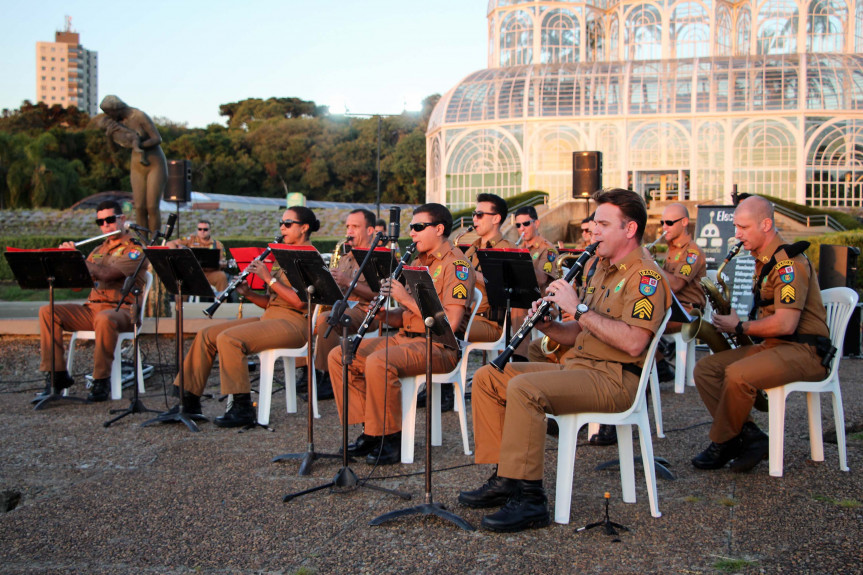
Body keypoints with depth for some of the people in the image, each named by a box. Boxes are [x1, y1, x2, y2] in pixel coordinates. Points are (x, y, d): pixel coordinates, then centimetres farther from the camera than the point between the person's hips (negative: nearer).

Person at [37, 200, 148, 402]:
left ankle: (101, 380, -27)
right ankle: (57, 375, -12)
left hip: (120, 310, -7)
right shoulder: (98, 250, 22)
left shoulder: (134, 249, -2)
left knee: (104, 318, -41)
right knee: (47, 312, -12)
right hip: (92, 308, 7)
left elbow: (108, 274, -18)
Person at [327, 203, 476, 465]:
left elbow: (450, 323, -21)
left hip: (439, 346, -9)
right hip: (405, 337, 9)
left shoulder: (456, 265, -9)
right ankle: (370, 431, 0)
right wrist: (383, 314, -1)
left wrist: (408, 299, -19)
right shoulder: (418, 263, 19)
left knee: (378, 362, -34)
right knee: (339, 356, -4)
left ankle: (391, 439, -18)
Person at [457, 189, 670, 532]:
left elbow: (633, 343, -25)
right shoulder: (602, 271, 21)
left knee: (524, 388, -32)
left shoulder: (645, 276, -10)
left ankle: (529, 498, -25)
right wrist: (547, 325, 2)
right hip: (578, 365, 10)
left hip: (613, 378, -10)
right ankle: (503, 480, 2)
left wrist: (579, 308, -20)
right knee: (487, 378, 1)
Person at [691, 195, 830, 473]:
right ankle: (749, 436, -11)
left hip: (804, 351, -10)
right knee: (705, 368, -5)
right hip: (771, 345, 10)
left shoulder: (788, 262, -17)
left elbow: (785, 324, -25)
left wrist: (739, 326, -12)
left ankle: (722, 445, -10)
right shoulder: (763, 261, 15)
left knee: (737, 374, -32)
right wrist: (732, 315, 8)